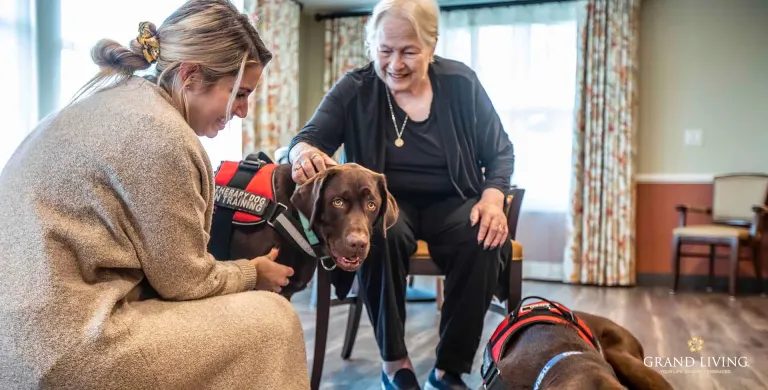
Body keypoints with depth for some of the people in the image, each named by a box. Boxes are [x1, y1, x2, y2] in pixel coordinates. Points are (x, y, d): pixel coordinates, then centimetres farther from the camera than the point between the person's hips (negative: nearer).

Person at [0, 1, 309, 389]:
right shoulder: (161, 134, -18)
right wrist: (253, 273, 8)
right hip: (57, 347, -9)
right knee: (270, 318, -5)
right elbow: (184, 282, -9)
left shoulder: (113, 97, 10)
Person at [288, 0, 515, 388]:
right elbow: (309, 137, -14)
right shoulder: (355, 89, -5)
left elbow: (500, 152, 4)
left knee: (486, 242, -31)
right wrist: (303, 153, -40)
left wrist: (493, 198, -16)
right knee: (379, 233, -36)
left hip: (451, 203, 1)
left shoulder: (461, 83, -2)